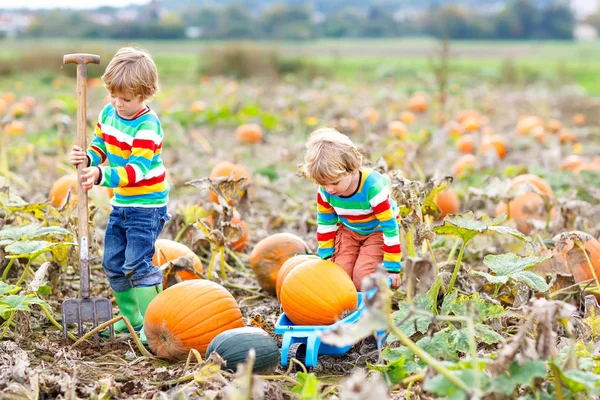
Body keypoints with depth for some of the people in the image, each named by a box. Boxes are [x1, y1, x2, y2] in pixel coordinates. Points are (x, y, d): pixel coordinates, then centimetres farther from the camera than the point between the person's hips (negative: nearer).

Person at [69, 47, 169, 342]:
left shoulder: (147, 126, -22)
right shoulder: (108, 113, 2)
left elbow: (138, 169, -29)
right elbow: (100, 147, 10)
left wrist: (102, 175, -40)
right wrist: (87, 157, -13)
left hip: (147, 205, -8)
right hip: (121, 204, 8)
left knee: (137, 264, -13)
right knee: (113, 263, 12)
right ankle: (131, 319, 26)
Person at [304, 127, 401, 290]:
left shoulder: (373, 187, -35)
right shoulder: (325, 191, -20)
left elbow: (390, 226, -29)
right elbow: (325, 223, -1)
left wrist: (393, 268, -25)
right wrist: (326, 256, -1)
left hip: (377, 231, -4)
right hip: (348, 231, 5)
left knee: (363, 277, -22)